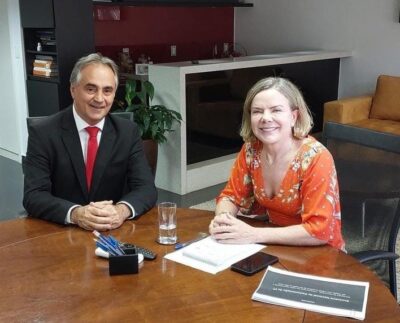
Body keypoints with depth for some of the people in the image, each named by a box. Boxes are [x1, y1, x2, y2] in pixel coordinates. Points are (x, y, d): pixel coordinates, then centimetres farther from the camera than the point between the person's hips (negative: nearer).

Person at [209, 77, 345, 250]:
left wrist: (253, 235, -26)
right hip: (276, 246, 5)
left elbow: (318, 231, -24)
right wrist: (222, 220, -18)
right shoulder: (251, 149, -6)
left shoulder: (316, 159, -22)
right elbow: (231, 196, 3)